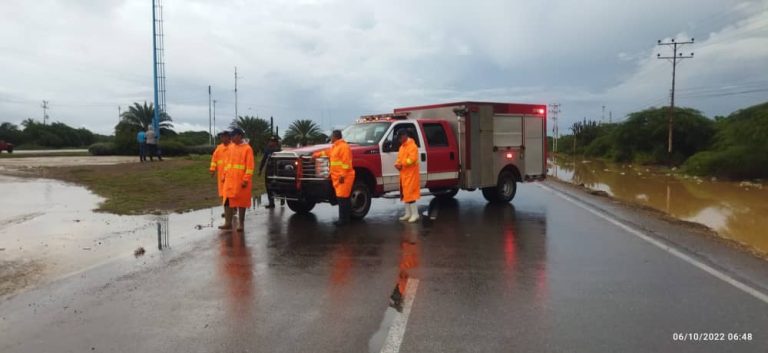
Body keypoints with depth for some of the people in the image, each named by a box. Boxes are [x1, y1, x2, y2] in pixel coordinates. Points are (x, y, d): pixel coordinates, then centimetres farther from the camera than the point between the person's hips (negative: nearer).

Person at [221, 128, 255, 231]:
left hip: (241, 180, -5)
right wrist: (225, 175, 12)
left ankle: (241, 223, 13)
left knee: (241, 202, 4)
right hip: (229, 179, 6)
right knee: (228, 200, 3)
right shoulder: (230, 147, 10)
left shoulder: (247, 148, -9)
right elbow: (227, 162, 17)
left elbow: (250, 166, -12)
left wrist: (246, 179, -17)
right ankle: (228, 223, 10)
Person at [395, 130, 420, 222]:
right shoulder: (402, 146, 17)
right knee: (405, 193, 12)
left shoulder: (412, 146, -14)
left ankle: (415, 214, -5)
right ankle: (408, 214, 19)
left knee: (410, 193, -11)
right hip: (403, 173, 10)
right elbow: (399, 157, 20)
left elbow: (412, 159, -24)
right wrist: (397, 164, -1)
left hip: (410, 174, -10)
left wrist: (402, 164, -20)